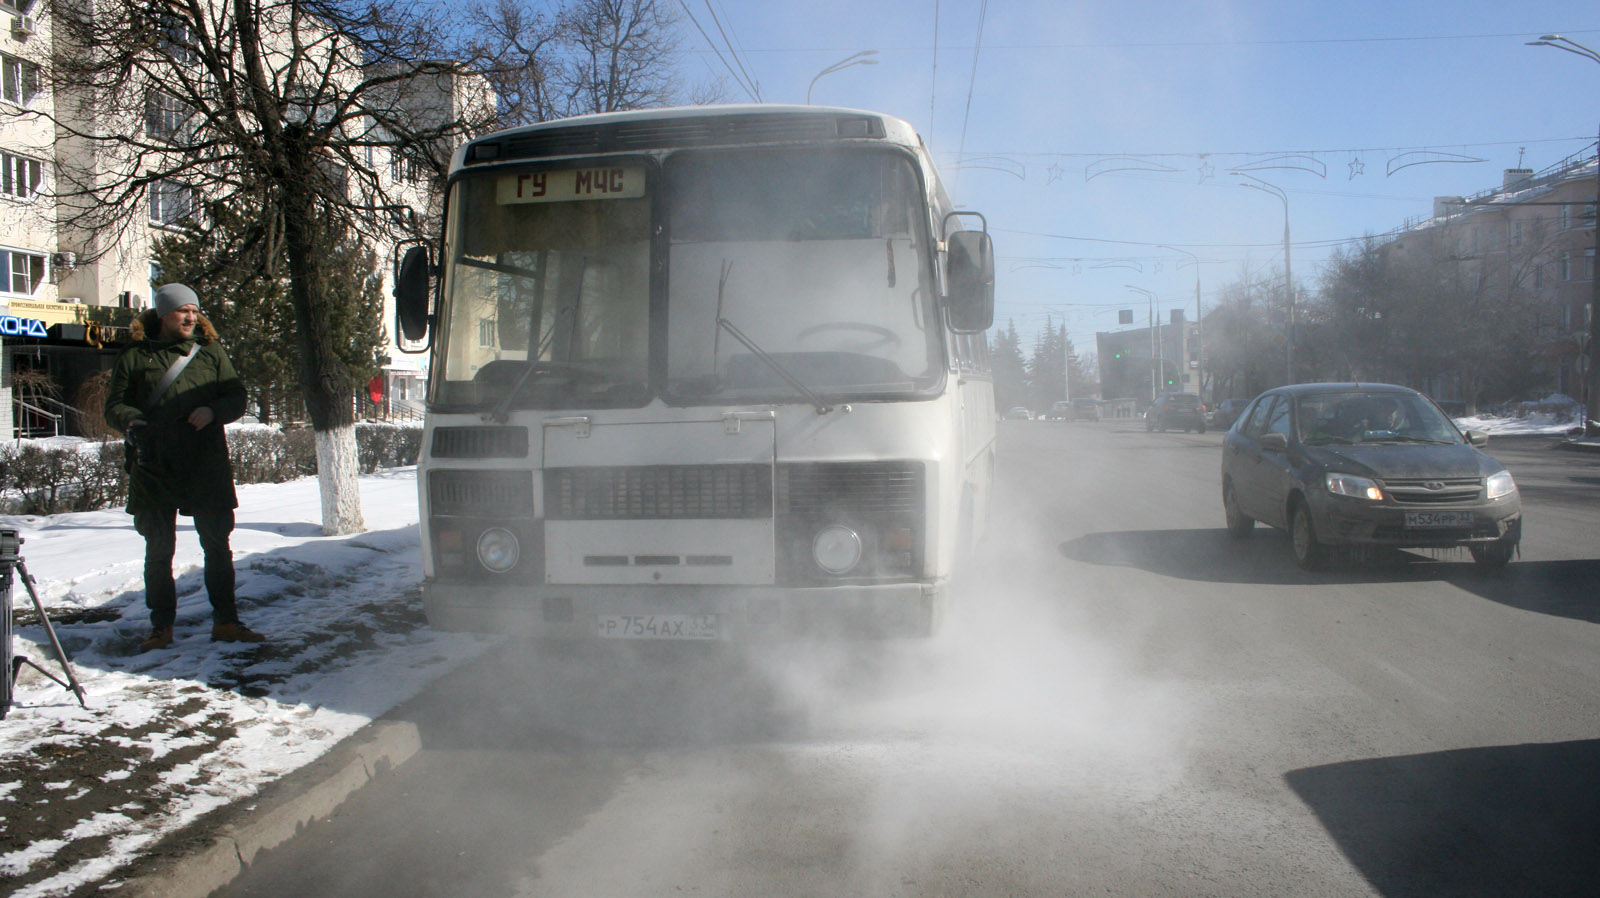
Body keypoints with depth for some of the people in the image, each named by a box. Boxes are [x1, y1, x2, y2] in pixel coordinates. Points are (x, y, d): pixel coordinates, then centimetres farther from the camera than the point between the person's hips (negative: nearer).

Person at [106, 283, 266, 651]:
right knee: (158, 550, 6)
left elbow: (236, 396, 8)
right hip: (154, 470, -1)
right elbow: (114, 404, 6)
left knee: (217, 545, 5)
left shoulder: (211, 352, 10)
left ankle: (226, 621, 13)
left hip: (207, 468, 1)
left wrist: (214, 411, -12)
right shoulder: (135, 356, 6)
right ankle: (161, 626, 16)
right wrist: (132, 422, -16)